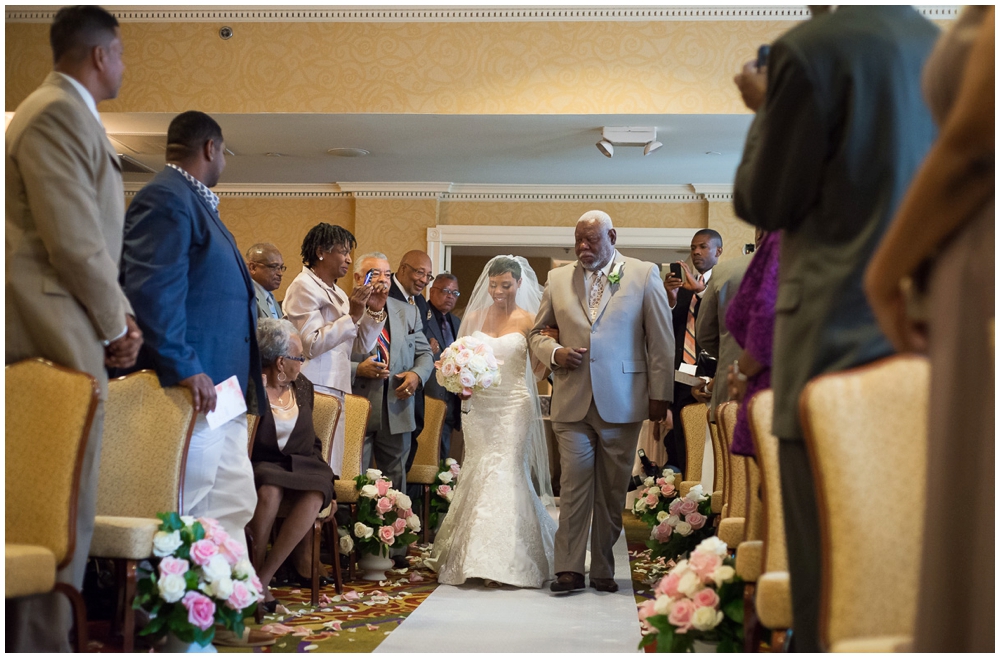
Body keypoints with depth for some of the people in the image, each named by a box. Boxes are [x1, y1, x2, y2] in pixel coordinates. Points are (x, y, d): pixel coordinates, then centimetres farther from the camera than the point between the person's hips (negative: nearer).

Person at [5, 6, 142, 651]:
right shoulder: (57, 114, -13)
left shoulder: (72, 112, 19)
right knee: (66, 506, -4)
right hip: (57, 332, -10)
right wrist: (114, 325, -8)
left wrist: (119, 309, 10)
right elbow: (73, 243, -19)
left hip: (64, 329, 10)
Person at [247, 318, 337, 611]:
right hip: (260, 466, -4)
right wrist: (245, 474, -24)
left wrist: (324, 477, 9)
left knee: (315, 495, -30)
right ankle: (255, 570, -20)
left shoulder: (303, 387, 13)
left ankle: (264, 577, -25)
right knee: (270, 492, -39)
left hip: (298, 466, 4)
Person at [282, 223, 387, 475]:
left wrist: (375, 312, 5)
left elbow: (361, 345, 19)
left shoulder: (337, 293, 21)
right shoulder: (304, 287, -4)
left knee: (329, 471, 5)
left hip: (335, 391, 9)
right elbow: (311, 344, -16)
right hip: (313, 391, -9)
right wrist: (353, 316, -15)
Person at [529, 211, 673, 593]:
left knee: (612, 490, 5)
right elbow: (536, 332, 18)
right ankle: (569, 569, 3)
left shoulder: (644, 275, 5)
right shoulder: (558, 279, 12)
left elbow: (661, 341, 3)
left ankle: (603, 570, 15)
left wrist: (660, 395, -1)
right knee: (574, 486, -3)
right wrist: (555, 353, -4)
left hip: (622, 403, -1)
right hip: (572, 402, 1)